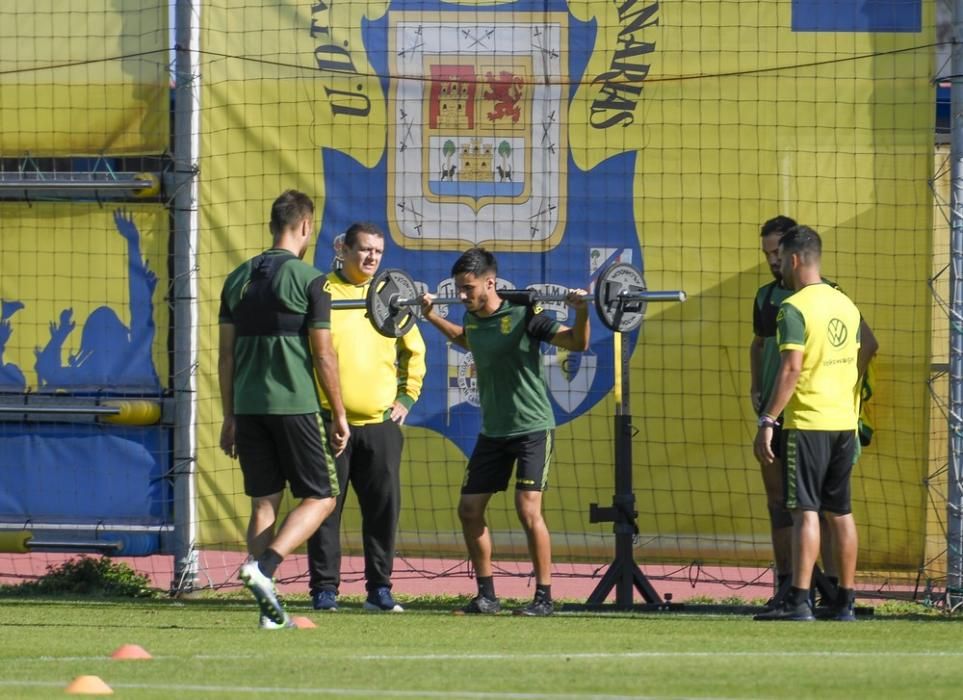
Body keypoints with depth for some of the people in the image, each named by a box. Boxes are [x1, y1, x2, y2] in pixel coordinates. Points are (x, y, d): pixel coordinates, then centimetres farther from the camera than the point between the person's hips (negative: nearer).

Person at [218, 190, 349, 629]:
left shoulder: (238, 279, 9)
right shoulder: (309, 280, -7)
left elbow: (226, 355, 11)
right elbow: (323, 355, -7)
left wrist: (229, 417, 17)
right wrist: (339, 415, 1)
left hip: (248, 407, 5)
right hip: (294, 406, -5)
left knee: (264, 502, 9)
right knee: (320, 498, 5)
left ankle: (270, 608, 5)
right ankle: (263, 566, -17)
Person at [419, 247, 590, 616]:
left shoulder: (522, 315, -16)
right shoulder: (472, 318, 3)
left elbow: (577, 342, -15)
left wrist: (581, 311, -32)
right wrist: (430, 315, 28)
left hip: (532, 429, -7)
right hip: (493, 431, 7)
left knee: (528, 509, -14)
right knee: (469, 509, 5)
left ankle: (544, 597, -6)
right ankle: (486, 595, 15)